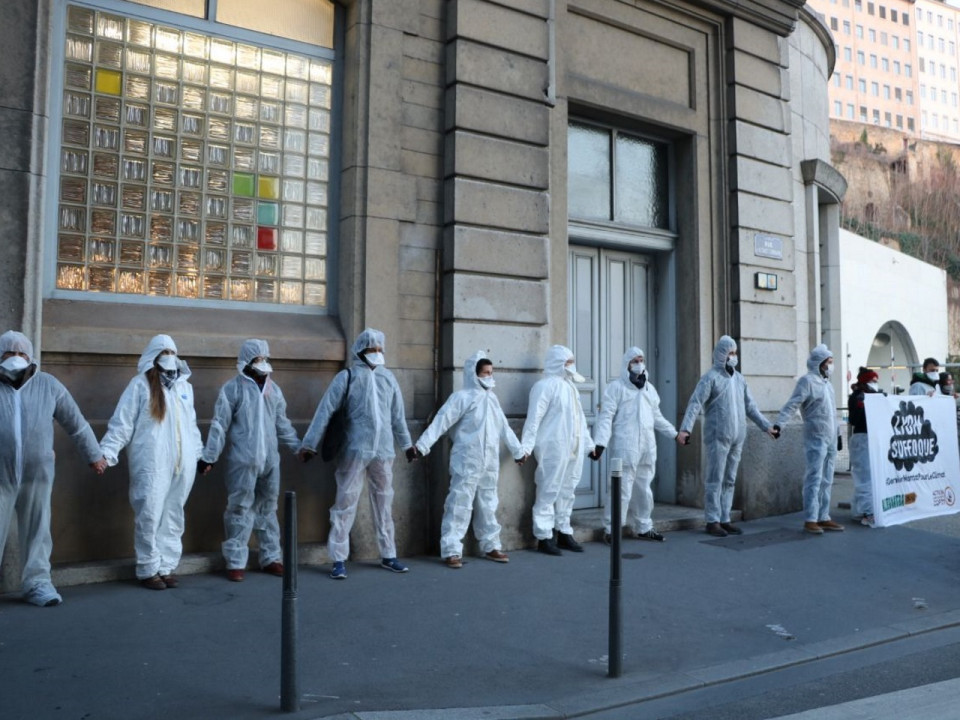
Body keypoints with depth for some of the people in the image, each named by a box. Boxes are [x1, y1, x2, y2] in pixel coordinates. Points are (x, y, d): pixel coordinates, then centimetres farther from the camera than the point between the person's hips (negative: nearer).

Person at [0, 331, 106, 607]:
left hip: (37, 474, 1)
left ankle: (36, 583, 17)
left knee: (37, 530, 7)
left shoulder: (48, 384, 3)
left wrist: (94, 454, 13)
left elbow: (76, 423, 10)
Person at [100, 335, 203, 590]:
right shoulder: (140, 384, -2)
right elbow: (122, 422, -6)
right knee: (149, 516, -3)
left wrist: (200, 453, 20)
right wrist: (107, 452, -14)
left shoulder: (184, 385, 15)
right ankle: (148, 570, 9)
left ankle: (166, 567, 18)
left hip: (182, 464, 5)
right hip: (151, 465, -5)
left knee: (173, 517, 9)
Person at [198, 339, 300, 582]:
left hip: (270, 460, 5)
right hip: (243, 460, -5)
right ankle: (235, 563, 8)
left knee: (267, 508, 13)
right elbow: (219, 424, -5)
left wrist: (299, 446, 18)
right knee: (240, 509, -1)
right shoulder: (233, 387, -4)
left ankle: (271, 558, 21)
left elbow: (282, 424, 19)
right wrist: (208, 456, -8)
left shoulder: (273, 389, 13)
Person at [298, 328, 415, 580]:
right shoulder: (347, 376, -2)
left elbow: (398, 415, 18)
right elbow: (325, 410, -5)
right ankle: (339, 560, 6)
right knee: (345, 503, -1)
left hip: (384, 450, 4)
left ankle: (388, 556, 23)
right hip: (355, 450, -4)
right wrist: (309, 443, -8)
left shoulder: (388, 377, 11)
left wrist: (406, 444, 23)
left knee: (384, 503, 12)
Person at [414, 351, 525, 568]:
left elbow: (504, 428, 24)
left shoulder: (491, 398, 14)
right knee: (459, 506, -7)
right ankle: (451, 551, -2)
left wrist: (517, 450, 30)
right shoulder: (462, 397, -8)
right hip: (467, 464, -7)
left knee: (488, 506, 15)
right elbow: (441, 421, -16)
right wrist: (422, 445, -25)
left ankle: (490, 546, 25)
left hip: (489, 464, 7)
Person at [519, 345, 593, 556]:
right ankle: (544, 537, 3)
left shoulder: (570, 385, 17)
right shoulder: (545, 385, -9)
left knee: (567, 492, 13)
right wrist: (526, 446, -21)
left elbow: (580, 417, 23)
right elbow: (534, 418, -15)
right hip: (553, 449, -8)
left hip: (574, 449, 8)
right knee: (548, 493, -4)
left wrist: (589, 443, 23)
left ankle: (564, 533, 23)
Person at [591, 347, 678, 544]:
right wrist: (600, 442, -18)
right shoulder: (616, 387, -3)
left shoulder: (649, 388, 18)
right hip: (625, 447, -6)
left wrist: (675, 433, 24)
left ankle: (643, 527, 25)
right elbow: (606, 417, -9)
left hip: (647, 447, 7)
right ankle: (611, 530, 1)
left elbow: (657, 417, 26)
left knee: (645, 489, 13)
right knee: (622, 490, -8)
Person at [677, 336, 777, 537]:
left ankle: (725, 519, 16)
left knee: (729, 480, 9)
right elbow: (695, 403, -15)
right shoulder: (710, 377, -6)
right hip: (718, 437, -6)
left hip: (737, 437, 6)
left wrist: (766, 426, 17)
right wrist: (685, 428, -27)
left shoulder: (739, 378, 15)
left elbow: (750, 406, 21)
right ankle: (712, 521, 3)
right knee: (715, 480, -3)